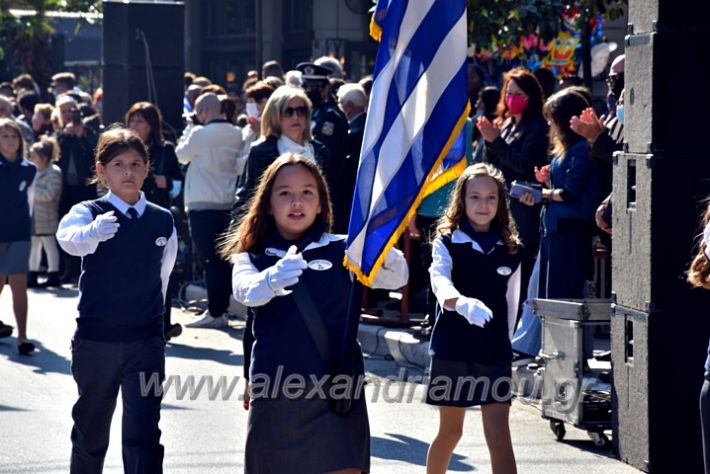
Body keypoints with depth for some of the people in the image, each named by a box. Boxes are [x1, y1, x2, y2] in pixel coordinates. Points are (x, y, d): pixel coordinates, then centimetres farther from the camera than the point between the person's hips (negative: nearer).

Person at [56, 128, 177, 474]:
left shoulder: (163, 221, 2)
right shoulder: (89, 212, -8)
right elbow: (68, 237, -33)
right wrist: (92, 232, -54)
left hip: (146, 341, 1)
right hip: (95, 340, -1)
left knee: (143, 438, -7)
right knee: (91, 433, 14)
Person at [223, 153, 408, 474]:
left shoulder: (341, 250, 3)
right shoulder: (252, 258, 3)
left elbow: (397, 277, -10)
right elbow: (245, 291, -20)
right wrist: (272, 279, -44)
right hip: (274, 392, 1)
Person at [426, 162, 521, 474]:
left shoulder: (510, 250, 4)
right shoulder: (447, 243, -5)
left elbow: (511, 303, 13)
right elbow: (439, 279, -25)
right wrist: (462, 304, -44)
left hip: (494, 351, 1)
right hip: (452, 347, -1)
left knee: (499, 434, -7)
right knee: (450, 430, 12)